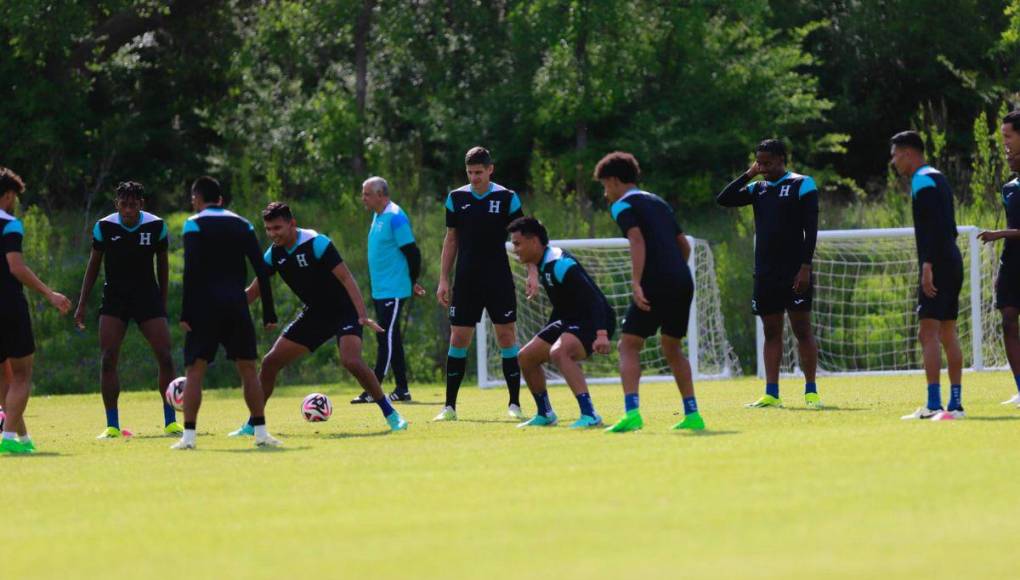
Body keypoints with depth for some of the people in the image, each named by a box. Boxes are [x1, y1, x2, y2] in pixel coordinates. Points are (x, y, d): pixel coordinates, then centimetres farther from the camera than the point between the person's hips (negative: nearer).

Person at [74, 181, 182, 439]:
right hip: (114, 300, 0)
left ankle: (170, 422, 4)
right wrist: (82, 304, 1)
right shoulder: (104, 227, -7)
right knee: (108, 359, -10)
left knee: (165, 357, -8)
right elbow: (93, 265, 4)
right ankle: (112, 425, -3)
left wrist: (162, 303, 8)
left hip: (148, 297, 0)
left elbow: (162, 265, 7)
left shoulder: (156, 226, -6)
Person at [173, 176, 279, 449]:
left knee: (195, 370, 1)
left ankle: (188, 435, -8)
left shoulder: (194, 224, -1)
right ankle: (261, 432, 5)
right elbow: (261, 270, 6)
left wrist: (185, 313, -12)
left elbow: (191, 270, -12)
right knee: (248, 369, 10)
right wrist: (269, 314, 7)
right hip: (237, 304, 3)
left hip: (205, 305, -3)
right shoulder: (242, 225, 11)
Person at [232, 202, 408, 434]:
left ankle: (391, 415, -16)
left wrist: (363, 316, -34)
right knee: (270, 362, 1)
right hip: (315, 314, 7)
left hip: (344, 311, -7)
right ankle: (252, 425, 14)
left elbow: (346, 278, -25)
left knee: (351, 361, -30)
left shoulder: (316, 243, -22)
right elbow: (252, 292, 9)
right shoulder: (274, 254, -2)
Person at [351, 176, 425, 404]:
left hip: (393, 291, -10)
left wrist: (412, 282, -5)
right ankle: (402, 389, 15)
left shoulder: (395, 217, -15)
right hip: (379, 290, 10)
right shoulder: (378, 216, 14)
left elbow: (412, 252, -16)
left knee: (387, 338, -9)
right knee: (389, 339, 11)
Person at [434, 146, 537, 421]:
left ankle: (514, 404, 2)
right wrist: (443, 280, 7)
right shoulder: (456, 198, 5)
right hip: (466, 280, 2)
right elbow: (451, 240, 11)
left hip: (499, 279, -2)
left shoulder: (507, 198, -1)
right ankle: (449, 406, 5)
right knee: (458, 339, 0)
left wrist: (532, 272, -9)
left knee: (507, 336, -4)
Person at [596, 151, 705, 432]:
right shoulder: (658, 202, 23)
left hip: (655, 285, -7)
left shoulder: (623, 205, 0)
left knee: (628, 346, -3)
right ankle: (692, 414, 14)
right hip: (683, 281, 7)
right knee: (672, 347, 20)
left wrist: (636, 283, -21)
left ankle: (631, 412, -20)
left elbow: (637, 240, -16)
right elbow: (684, 245, 24)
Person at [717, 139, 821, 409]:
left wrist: (805, 267, -16)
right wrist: (749, 174, 3)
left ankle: (811, 391, -2)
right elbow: (724, 199, 8)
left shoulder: (801, 185, -3)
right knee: (771, 332, 5)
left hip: (794, 273, -6)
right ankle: (771, 394, 5)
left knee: (802, 330, -5)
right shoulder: (758, 188, 15)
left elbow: (811, 229, -8)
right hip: (765, 273, 6)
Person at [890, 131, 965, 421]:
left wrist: (928, 266, -24)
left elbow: (933, 227, -21)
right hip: (953, 262, 10)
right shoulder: (938, 178, 20)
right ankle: (955, 403, 11)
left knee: (928, 333, -12)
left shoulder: (923, 182, -10)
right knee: (948, 334, 11)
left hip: (937, 265, -10)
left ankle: (934, 405, -18)